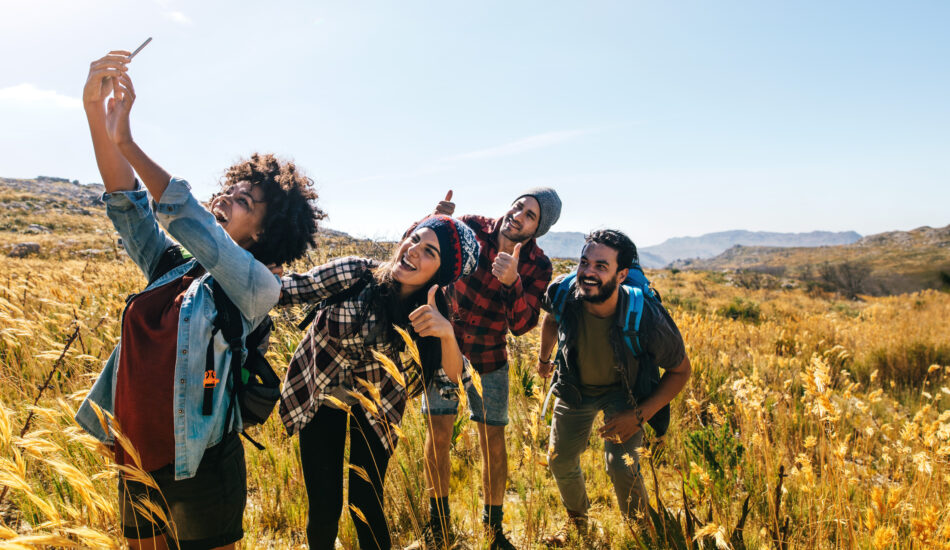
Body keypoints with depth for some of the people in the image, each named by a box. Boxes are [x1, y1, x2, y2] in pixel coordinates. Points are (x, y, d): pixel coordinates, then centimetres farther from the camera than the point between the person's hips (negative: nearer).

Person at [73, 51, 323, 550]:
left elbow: (191, 224, -23)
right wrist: (96, 112, -12)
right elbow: (127, 203, -1)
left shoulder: (258, 287, -11)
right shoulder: (172, 269, 7)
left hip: (197, 470, -6)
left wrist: (126, 142, -22)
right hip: (135, 461, 6)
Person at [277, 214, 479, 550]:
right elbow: (289, 289, -17)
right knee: (324, 508, 1)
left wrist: (447, 333, -43)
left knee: (365, 506, 1)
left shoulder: (429, 312, -17)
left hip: (374, 405, 1)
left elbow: (449, 381, -25)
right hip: (318, 393, 0)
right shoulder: (355, 273, -23)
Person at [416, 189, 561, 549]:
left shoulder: (537, 266, -12)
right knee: (438, 433, 0)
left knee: (493, 439, 3)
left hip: (488, 359, 0)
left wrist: (513, 282, -37)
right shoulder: (470, 228, -12)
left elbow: (521, 324, -19)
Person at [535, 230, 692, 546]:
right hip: (575, 386, 4)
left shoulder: (645, 318, -36)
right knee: (559, 459, 10)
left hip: (623, 392, -3)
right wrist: (543, 358, 15)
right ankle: (577, 521, 43)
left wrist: (640, 415, -23)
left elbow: (681, 371, -17)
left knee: (621, 466, -19)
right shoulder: (563, 293, -28)